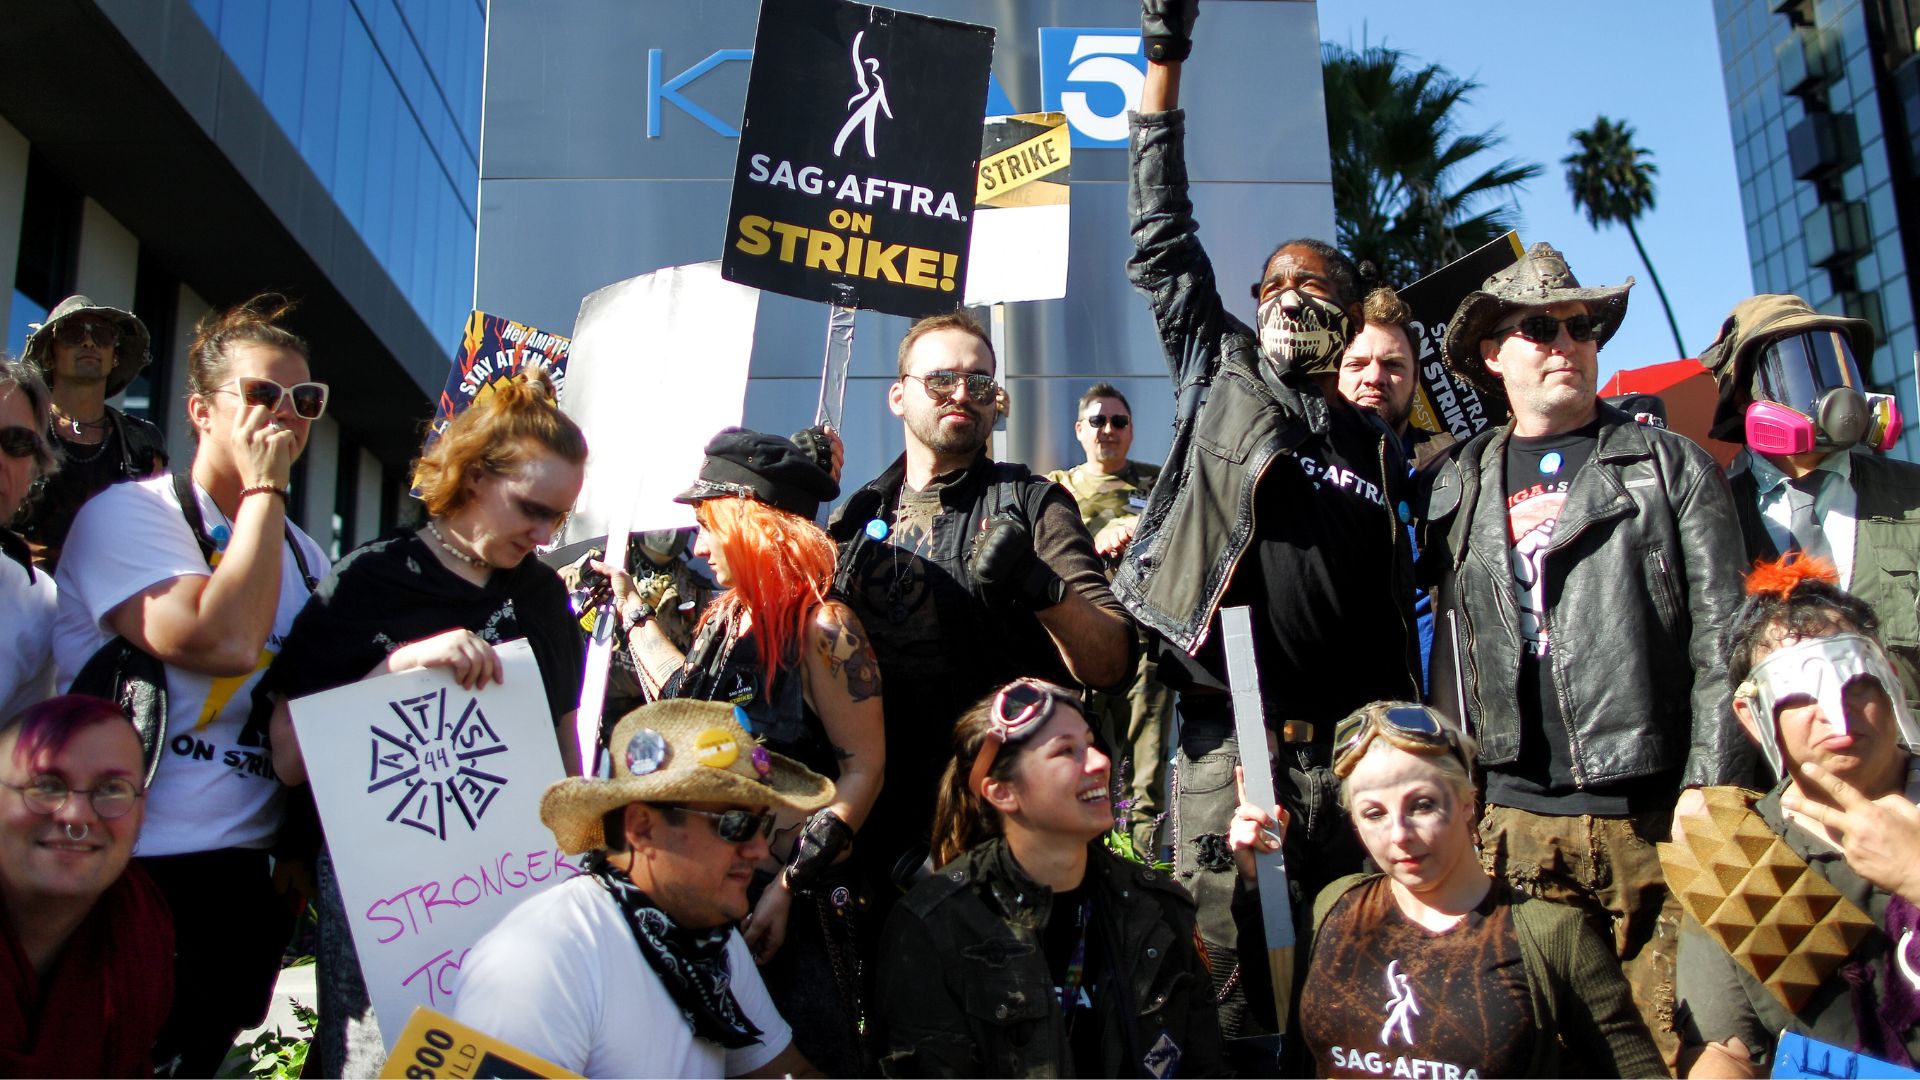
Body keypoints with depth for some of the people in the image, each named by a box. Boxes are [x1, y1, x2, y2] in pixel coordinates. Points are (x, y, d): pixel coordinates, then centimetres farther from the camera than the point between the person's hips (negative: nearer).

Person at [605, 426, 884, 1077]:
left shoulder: (821, 627, -16)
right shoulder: (724, 619, 8)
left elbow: (864, 768, -17)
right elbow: (686, 700, 26)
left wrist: (790, 884, -21)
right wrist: (632, 608, 30)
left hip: (797, 903, -7)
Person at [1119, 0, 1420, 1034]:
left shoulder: (1380, 451, 15)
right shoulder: (1220, 375, 10)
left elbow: (1392, 616, 17)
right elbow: (1161, 240, 6)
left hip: (1341, 744, 3)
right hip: (1224, 726, -2)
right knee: (1223, 955, -1)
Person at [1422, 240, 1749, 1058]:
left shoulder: (1669, 464, 6)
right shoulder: (1459, 487, 12)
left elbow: (1721, 639, 0)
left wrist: (1710, 792, -8)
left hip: (1650, 816, -2)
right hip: (1511, 820, 2)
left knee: (1679, 1037, -2)